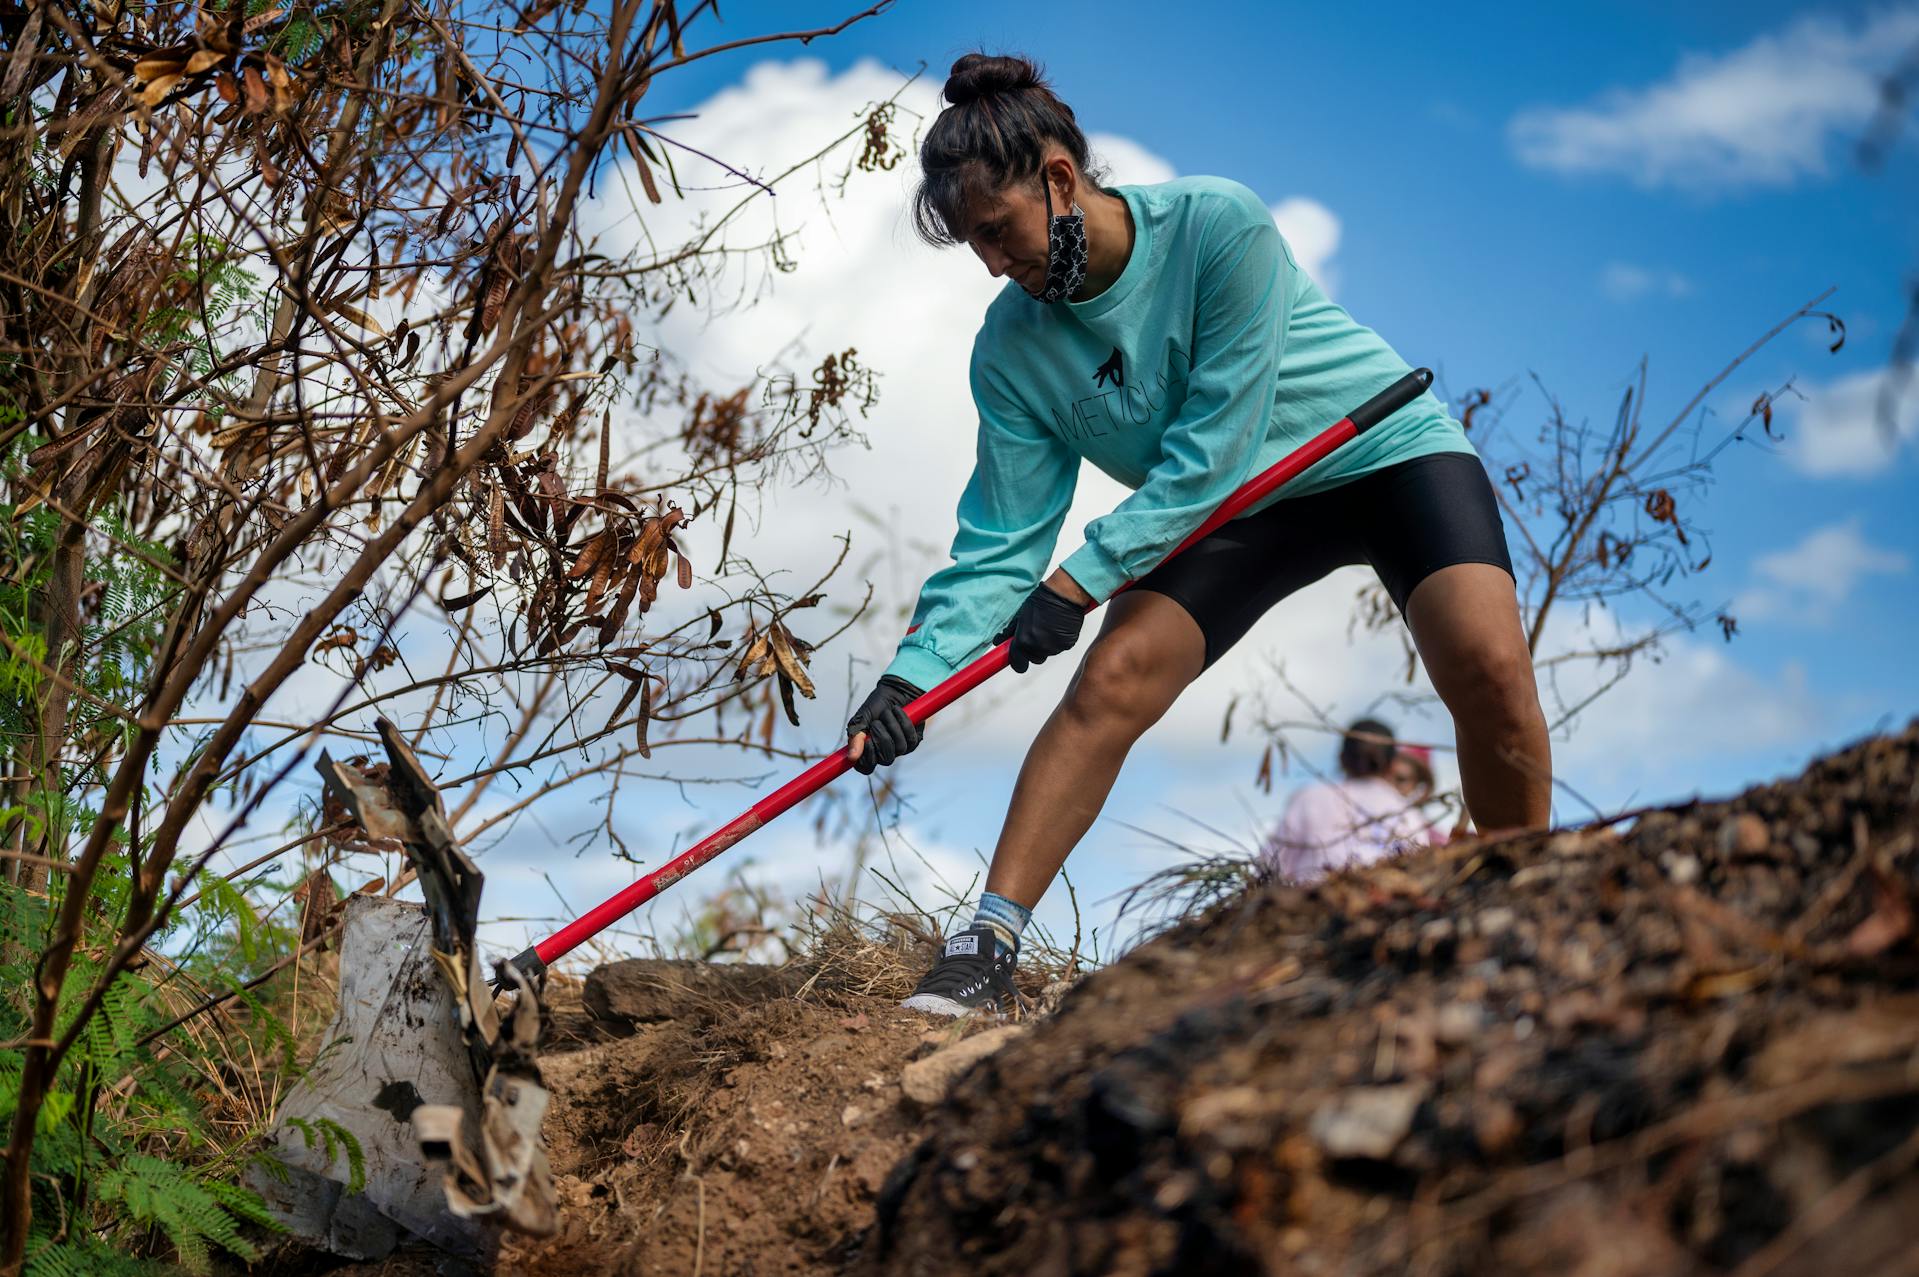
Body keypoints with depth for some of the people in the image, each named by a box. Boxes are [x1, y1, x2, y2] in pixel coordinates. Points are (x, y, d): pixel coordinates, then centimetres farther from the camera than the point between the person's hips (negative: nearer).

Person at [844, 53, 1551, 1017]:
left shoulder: (1218, 224, -27)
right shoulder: (1011, 351, -13)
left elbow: (1213, 449, -27)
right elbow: (999, 547, -10)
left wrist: (1083, 578, -29)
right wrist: (913, 673, -24)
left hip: (1388, 449, -3)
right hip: (1236, 507, 4)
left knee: (1487, 667, -24)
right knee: (1112, 681, -18)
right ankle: (988, 950, -14)